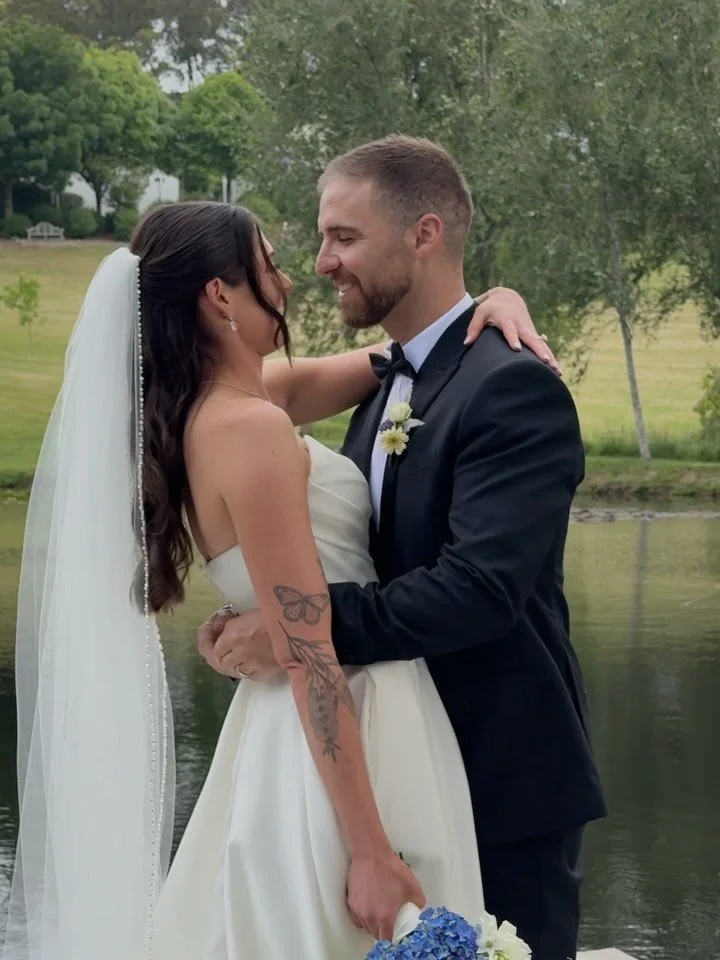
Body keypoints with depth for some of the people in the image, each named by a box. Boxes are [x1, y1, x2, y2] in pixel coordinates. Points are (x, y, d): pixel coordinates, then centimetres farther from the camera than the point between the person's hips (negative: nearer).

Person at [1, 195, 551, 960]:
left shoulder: (225, 406, 8)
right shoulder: (251, 426, -20)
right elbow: (308, 654, -22)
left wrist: (488, 305, 0)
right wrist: (369, 849, -22)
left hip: (299, 740, 10)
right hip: (338, 762, -10)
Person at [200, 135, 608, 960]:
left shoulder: (513, 387, -18)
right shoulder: (387, 386, 10)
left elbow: (478, 588, -28)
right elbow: (365, 561, 9)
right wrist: (264, 617, -9)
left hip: (502, 776, -8)